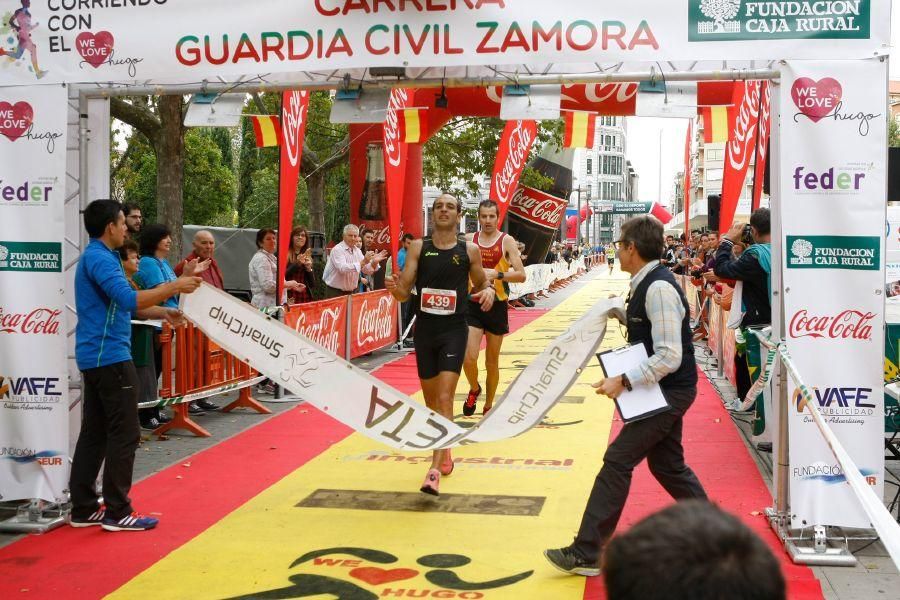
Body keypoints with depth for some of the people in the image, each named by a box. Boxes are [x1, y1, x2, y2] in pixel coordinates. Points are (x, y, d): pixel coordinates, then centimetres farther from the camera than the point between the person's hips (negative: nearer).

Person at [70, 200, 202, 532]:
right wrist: (174, 286, -21)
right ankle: (117, 512, 1)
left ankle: (84, 508, 17)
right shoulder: (100, 258, -15)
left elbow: (121, 304, 22)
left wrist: (163, 312, 14)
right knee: (124, 434, -5)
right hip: (110, 357, -10)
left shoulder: (97, 256, 17)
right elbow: (129, 299, -28)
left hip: (94, 357, 10)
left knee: (94, 433, 12)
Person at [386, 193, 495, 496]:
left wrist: (489, 290, -7)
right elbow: (404, 293, -1)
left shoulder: (469, 250, 1)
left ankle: (434, 470, -17)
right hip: (425, 329, 2)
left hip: (454, 330, -2)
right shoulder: (418, 247, 1)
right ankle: (444, 452, 37)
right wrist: (395, 287, -24)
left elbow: (481, 281, 16)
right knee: (430, 400, 14)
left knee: (445, 397, -14)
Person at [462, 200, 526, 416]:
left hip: (497, 306, -1)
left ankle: (488, 405, 27)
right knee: (469, 358, -12)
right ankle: (474, 389, 19)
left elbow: (521, 275, -11)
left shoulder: (507, 241, -4)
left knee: (492, 362, 9)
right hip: (473, 304, 1)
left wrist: (497, 274, -23)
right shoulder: (469, 240, 3)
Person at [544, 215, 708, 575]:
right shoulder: (647, 284, 7)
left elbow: (669, 356, -28)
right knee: (667, 465, 19)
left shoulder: (658, 288, -23)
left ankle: (587, 553, -5)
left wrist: (624, 381, -27)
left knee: (618, 461, -10)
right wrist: (622, 312, 6)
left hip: (669, 392, -10)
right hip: (664, 391, 10)